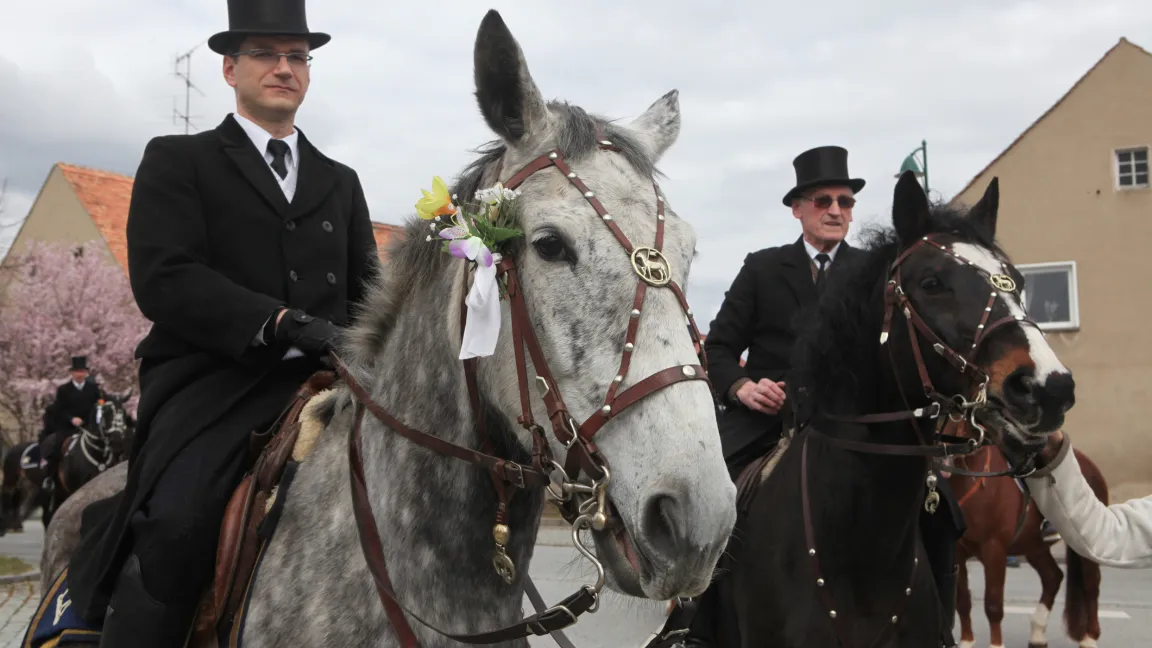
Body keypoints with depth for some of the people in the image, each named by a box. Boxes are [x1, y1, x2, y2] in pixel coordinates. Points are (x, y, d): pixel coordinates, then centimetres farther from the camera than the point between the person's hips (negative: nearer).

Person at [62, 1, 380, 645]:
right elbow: (163, 279, -6)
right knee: (176, 524, -30)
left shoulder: (340, 182, 25)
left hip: (320, 382, 5)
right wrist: (285, 321, -19)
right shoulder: (178, 161, 10)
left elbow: (368, 290, 22)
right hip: (213, 384, -4)